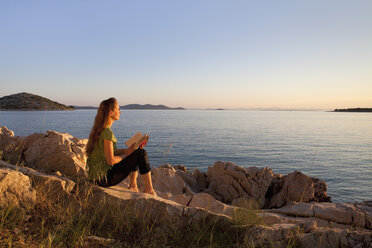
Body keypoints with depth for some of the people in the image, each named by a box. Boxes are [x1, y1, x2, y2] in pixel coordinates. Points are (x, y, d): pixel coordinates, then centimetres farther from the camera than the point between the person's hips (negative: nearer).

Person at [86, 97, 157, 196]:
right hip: (104, 178, -9)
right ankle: (149, 189, 3)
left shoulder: (99, 129, 9)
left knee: (138, 151, 15)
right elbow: (111, 161, -22)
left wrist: (128, 149, 1)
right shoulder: (107, 132, -21)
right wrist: (126, 154, -7)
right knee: (141, 153, -8)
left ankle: (133, 186, 15)